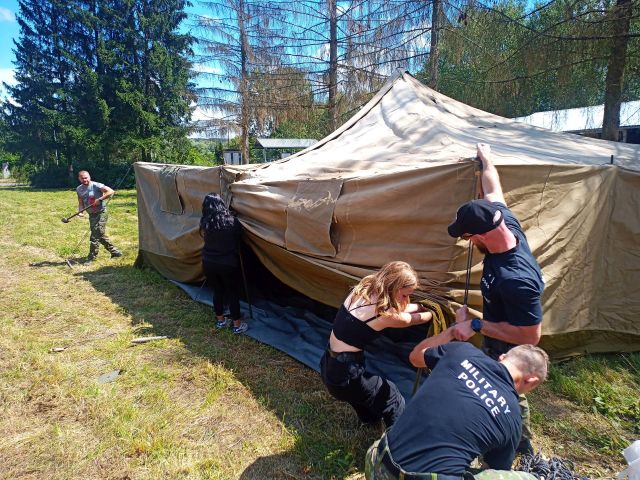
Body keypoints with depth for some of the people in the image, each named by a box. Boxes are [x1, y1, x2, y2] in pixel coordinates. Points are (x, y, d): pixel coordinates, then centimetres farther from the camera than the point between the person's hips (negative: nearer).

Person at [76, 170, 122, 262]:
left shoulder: (96, 185, -14)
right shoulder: (79, 189, 7)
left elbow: (111, 191, -22)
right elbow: (81, 203, 11)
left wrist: (99, 199, -25)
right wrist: (80, 212, -8)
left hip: (101, 213, -8)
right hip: (91, 214, 8)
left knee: (95, 235, -8)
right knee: (101, 235, 13)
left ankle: (92, 256, 1)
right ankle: (114, 252, 25)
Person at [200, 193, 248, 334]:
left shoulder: (204, 223, -9)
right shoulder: (232, 221, -11)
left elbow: (204, 237, 6)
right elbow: (239, 238, 2)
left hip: (209, 263, 2)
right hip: (229, 264, -2)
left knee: (217, 291, 20)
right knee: (233, 294, 11)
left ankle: (220, 320, 34)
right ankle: (237, 325, 20)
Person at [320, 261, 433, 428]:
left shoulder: (363, 290, -2)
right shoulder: (383, 314, -22)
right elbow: (417, 319, -1)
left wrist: (423, 306, 20)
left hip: (328, 365, 8)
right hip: (344, 376, -8)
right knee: (391, 396, 13)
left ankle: (369, 417, 58)